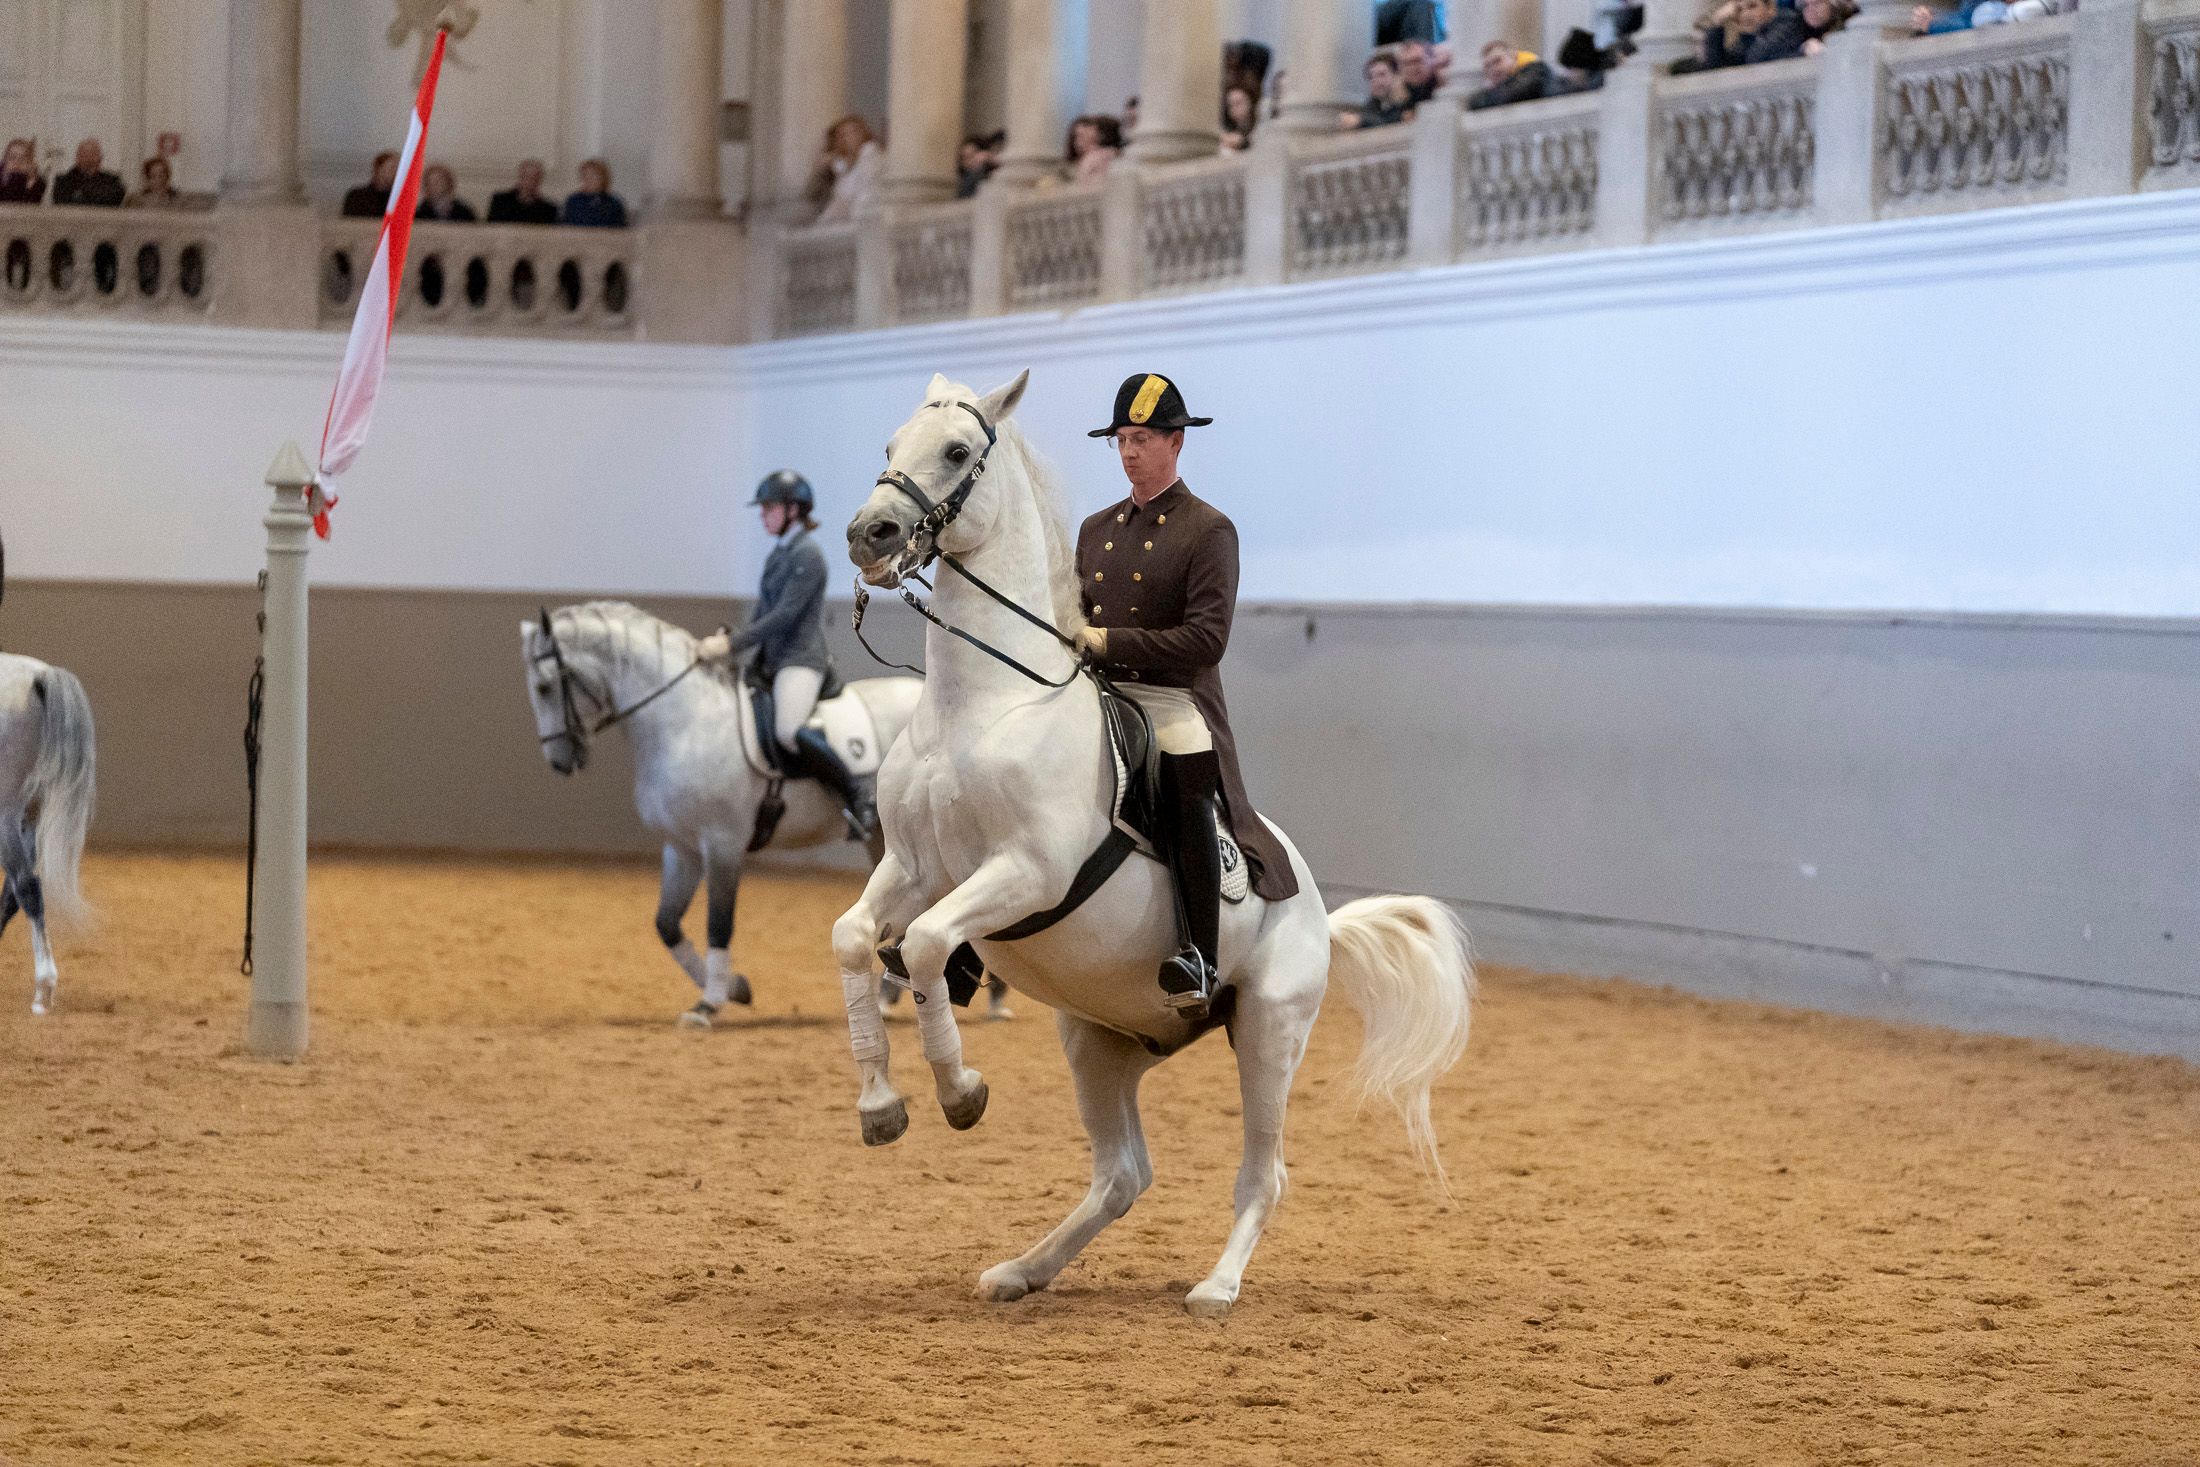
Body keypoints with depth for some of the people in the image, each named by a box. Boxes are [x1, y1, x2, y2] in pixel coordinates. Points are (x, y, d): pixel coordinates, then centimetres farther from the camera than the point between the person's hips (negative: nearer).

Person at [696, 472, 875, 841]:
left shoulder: (807, 555, -10)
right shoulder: (778, 557, 19)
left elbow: (784, 615, -19)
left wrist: (733, 644, -23)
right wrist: (726, 639, 7)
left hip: (801, 659, -10)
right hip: (771, 663, 10)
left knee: (790, 730, -34)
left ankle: (861, 795, -25)